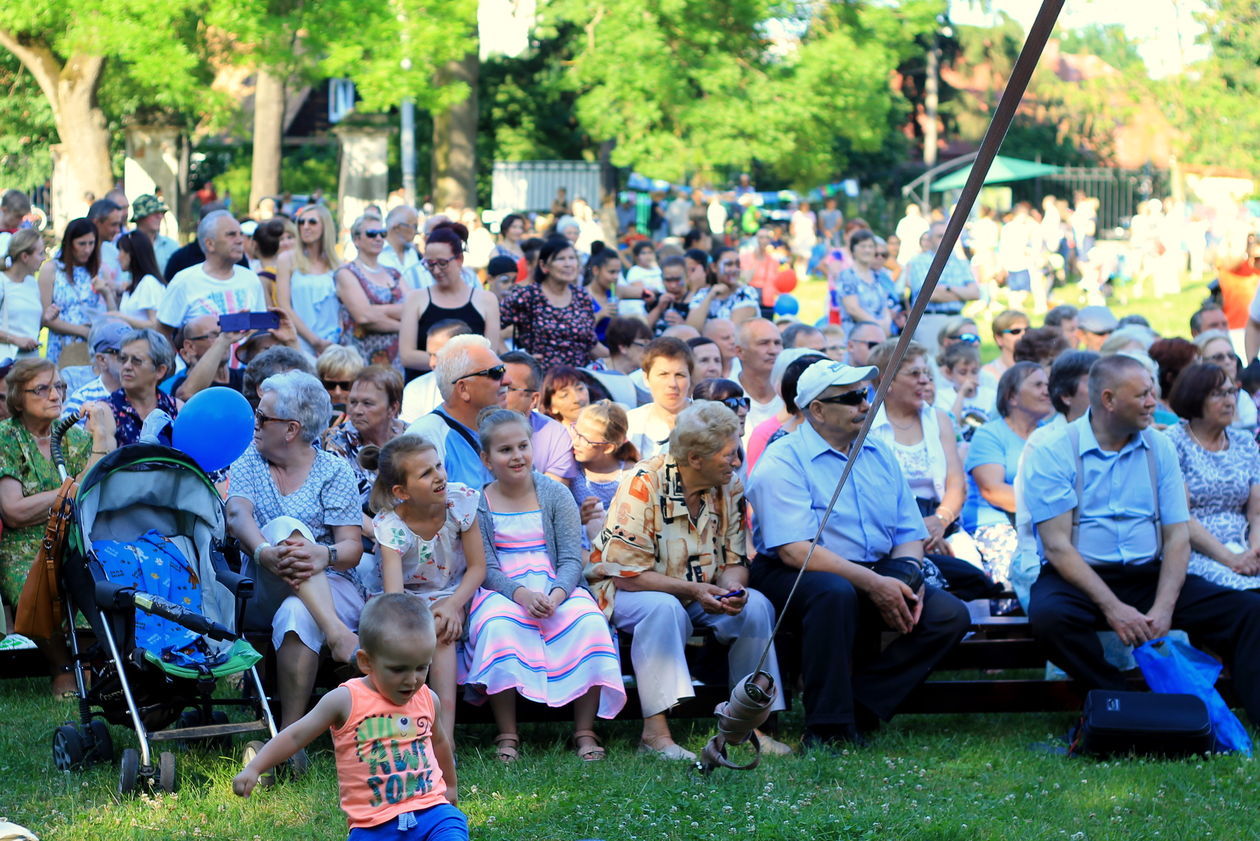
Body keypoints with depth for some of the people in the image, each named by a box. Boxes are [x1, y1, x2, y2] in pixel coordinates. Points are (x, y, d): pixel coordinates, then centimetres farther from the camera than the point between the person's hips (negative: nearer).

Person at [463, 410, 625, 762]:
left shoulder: (556, 496, 7)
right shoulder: (477, 505, 4)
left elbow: (571, 559, 1)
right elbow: (486, 568, -4)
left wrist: (556, 594, -21)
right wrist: (522, 594, -24)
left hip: (557, 589, 2)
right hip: (502, 592, -1)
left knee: (588, 621, -30)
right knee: (497, 625, -36)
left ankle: (585, 731, -21)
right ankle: (507, 735, -26)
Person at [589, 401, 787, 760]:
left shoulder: (729, 486, -4)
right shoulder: (643, 485, -22)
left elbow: (735, 561, 3)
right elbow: (626, 573, -23)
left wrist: (732, 588, -21)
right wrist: (692, 590, -30)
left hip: (702, 592, 6)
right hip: (628, 592, -6)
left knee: (755, 606, -18)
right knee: (664, 609, -37)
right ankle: (655, 732, -38)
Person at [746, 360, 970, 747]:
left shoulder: (878, 454, 14)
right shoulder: (783, 462, -9)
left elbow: (909, 534, 13)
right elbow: (795, 550, -20)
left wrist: (907, 577, -10)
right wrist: (873, 584, -26)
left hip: (877, 575, 7)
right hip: (795, 578, -6)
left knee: (950, 615, -14)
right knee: (835, 592, -39)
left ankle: (858, 707, -15)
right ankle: (828, 726, -30)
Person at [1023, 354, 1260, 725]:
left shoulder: (1159, 448, 9)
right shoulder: (1053, 452, -5)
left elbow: (1177, 537, 4)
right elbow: (1057, 545, -12)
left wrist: (1163, 608, -14)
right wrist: (1112, 608, -22)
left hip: (1149, 575, 4)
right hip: (1079, 578, -4)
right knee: (1049, 616, -38)